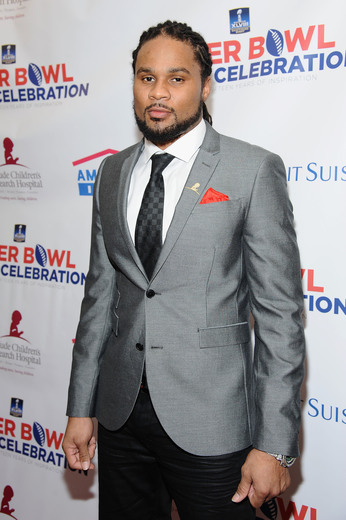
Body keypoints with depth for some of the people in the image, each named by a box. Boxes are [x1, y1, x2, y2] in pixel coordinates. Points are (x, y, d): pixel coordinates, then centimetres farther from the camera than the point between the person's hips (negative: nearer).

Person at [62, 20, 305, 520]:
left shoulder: (253, 170, -8)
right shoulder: (113, 172, 8)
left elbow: (280, 314, -10)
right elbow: (100, 293, 10)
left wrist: (274, 445, -12)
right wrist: (80, 407, 9)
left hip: (211, 423, -4)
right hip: (121, 413, 5)